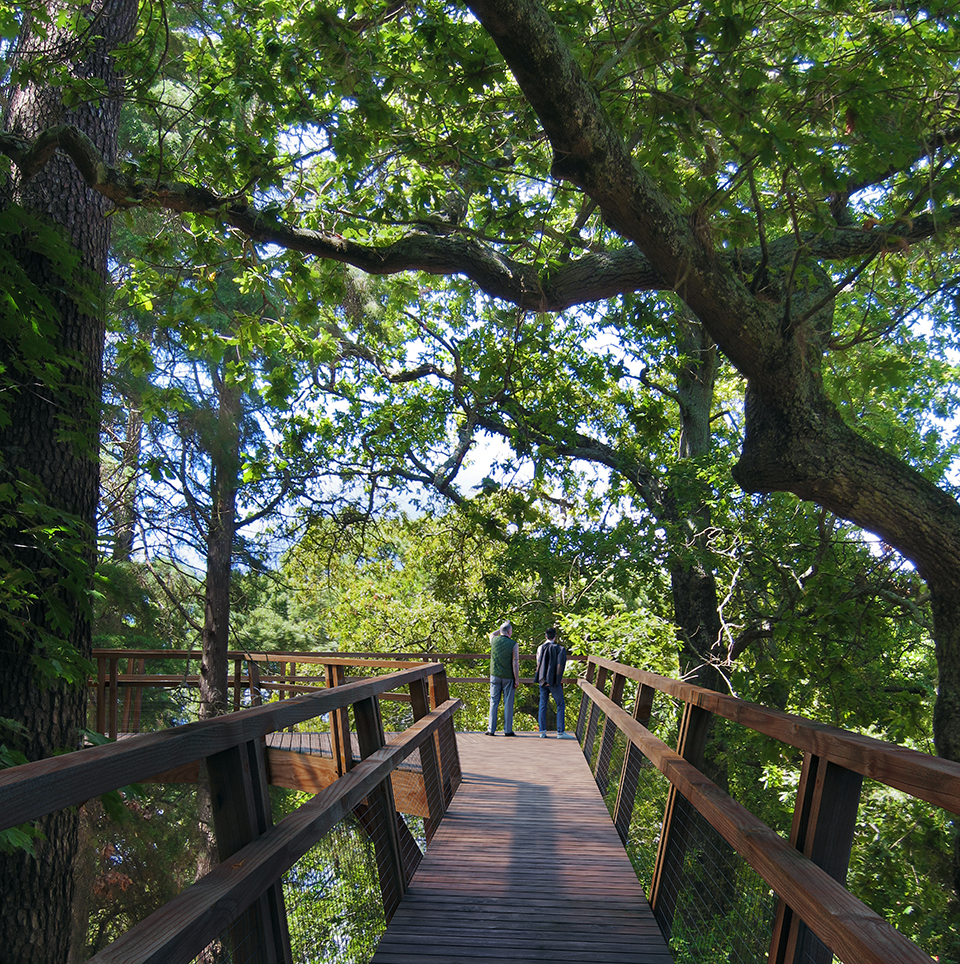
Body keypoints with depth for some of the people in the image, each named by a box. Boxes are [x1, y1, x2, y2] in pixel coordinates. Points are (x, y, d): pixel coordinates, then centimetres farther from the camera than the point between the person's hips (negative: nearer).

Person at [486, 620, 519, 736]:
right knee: (508, 704, 4)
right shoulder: (513, 644, -9)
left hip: (495, 675, 3)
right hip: (508, 677, -3)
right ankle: (508, 730, 7)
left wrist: (503, 627, 32)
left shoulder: (494, 640, 0)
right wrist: (517, 679, -5)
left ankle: (491, 730, 6)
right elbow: (515, 663, -10)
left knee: (494, 702, 7)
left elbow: (492, 635, 28)